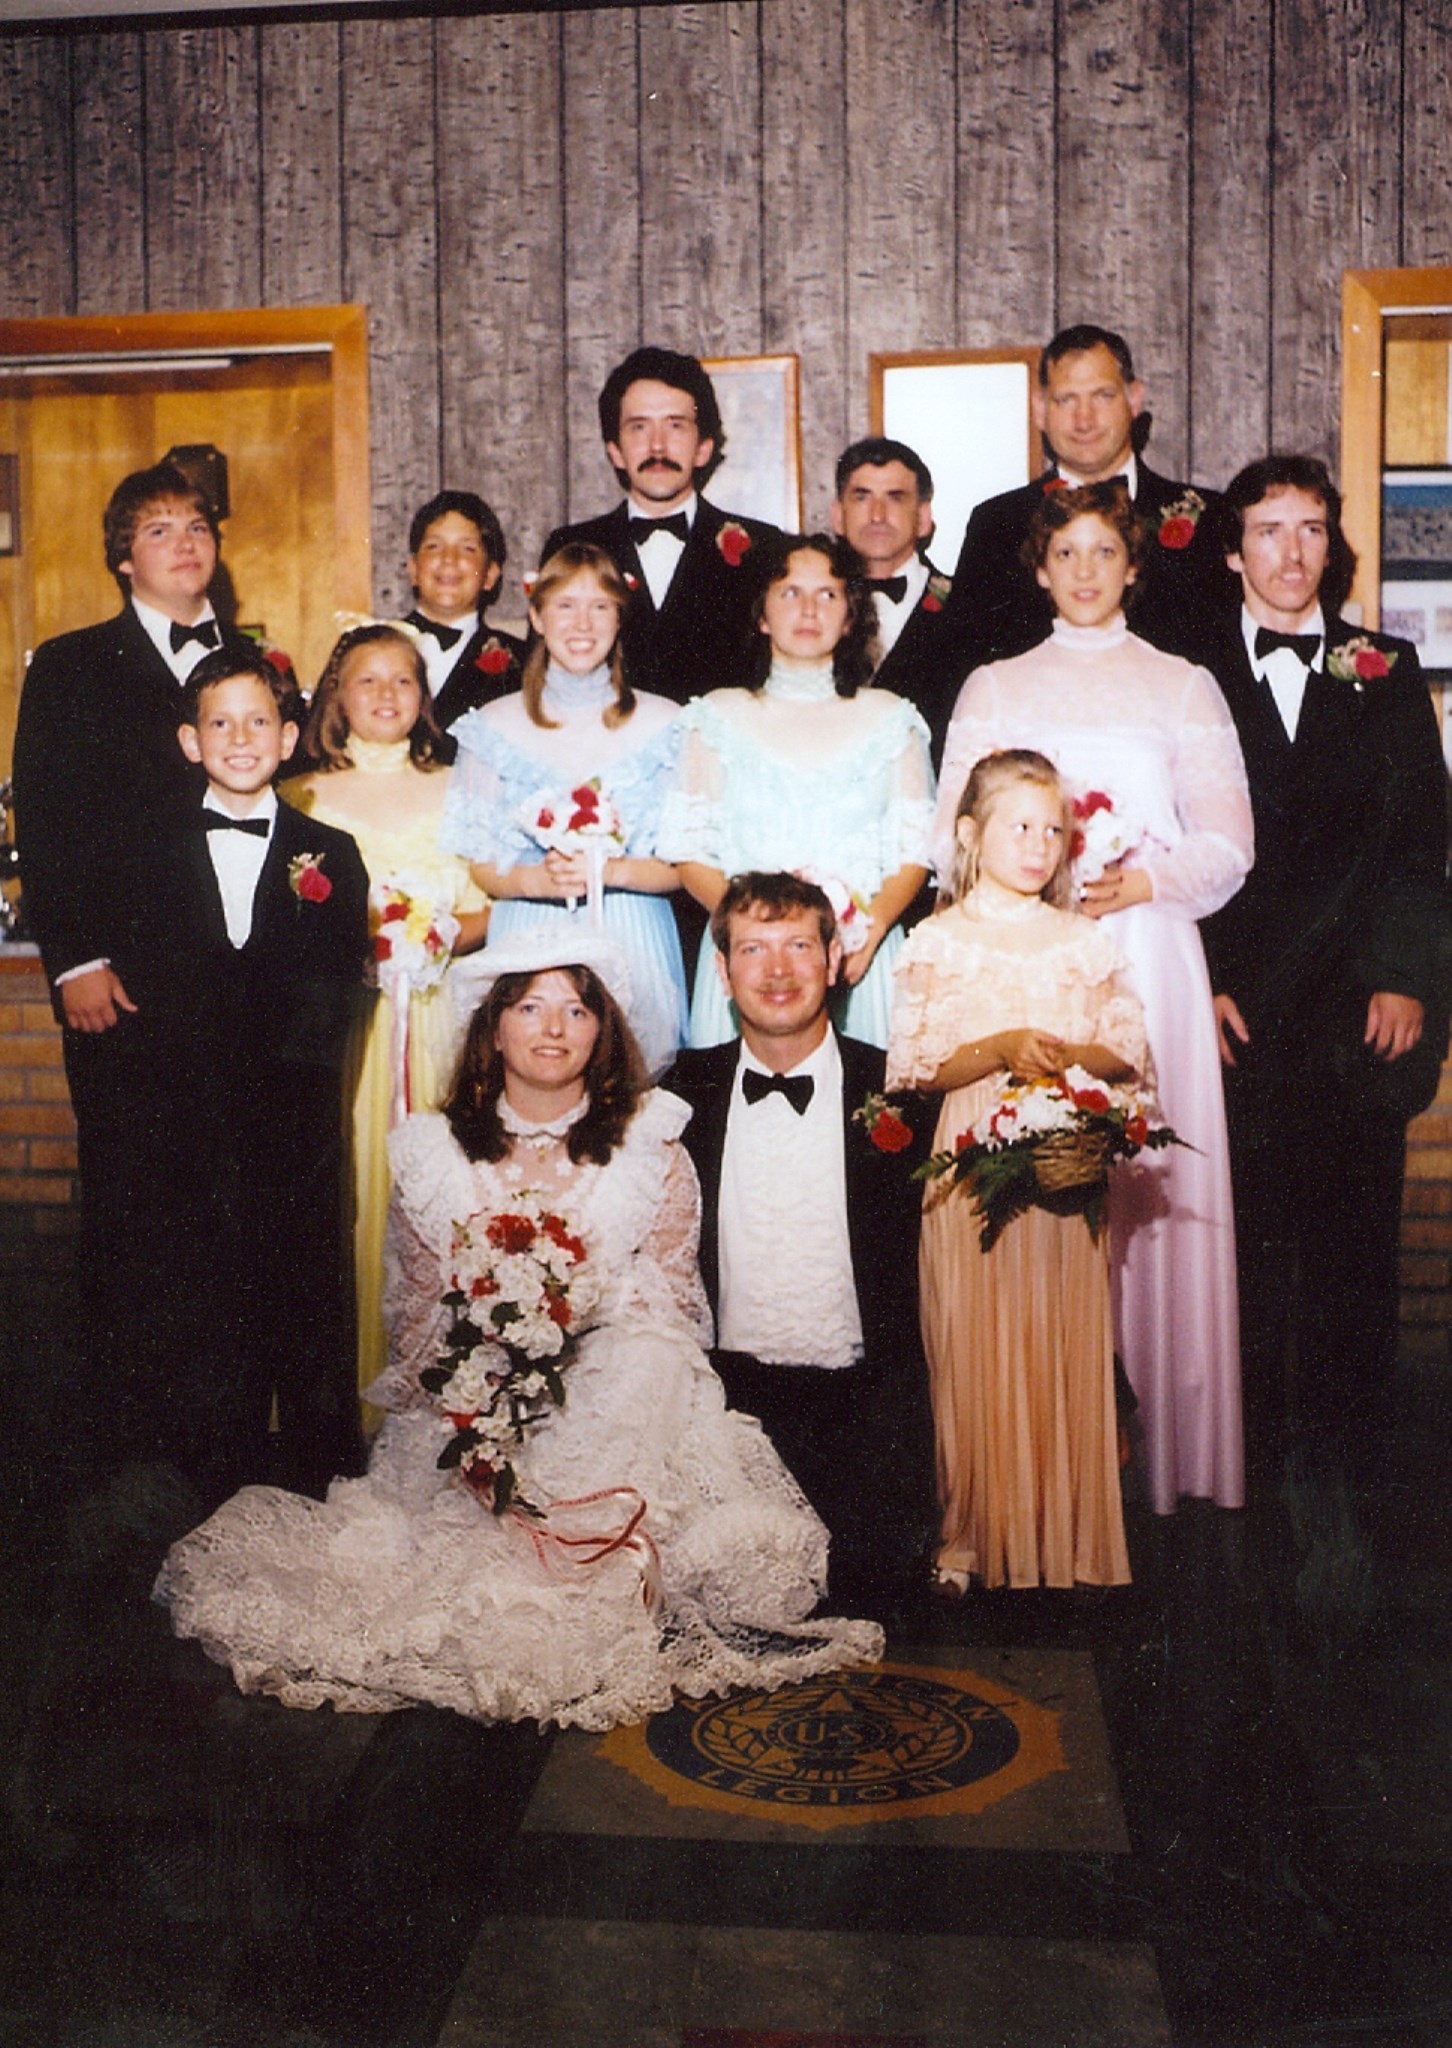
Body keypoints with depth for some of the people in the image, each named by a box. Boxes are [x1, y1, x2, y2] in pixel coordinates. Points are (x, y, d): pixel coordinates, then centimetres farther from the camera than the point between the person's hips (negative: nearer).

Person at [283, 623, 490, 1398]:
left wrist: (444, 936, -9)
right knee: (347, 1182, -4)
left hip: (432, 1015, 1)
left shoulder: (453, 791, 12)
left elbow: (483, 910, 10)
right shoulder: (303, 797, 9)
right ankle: (351, 1378, 5)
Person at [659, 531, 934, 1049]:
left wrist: (871, 931, -13)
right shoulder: (719, 716, 8)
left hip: (861, 956, 1)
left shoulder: (889, 719, 10)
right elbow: (688, 850, 3)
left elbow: (914, 851, 5)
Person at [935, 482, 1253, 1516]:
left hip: (1146, 955, 0)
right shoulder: (993, 688, 17)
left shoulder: (1184, 686, 14)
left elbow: (1227, 843, 6)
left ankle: (1162, 1446, 4)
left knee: (1150, 1185, -5)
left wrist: (1145, 879, -11)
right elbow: (953, 836, 10)